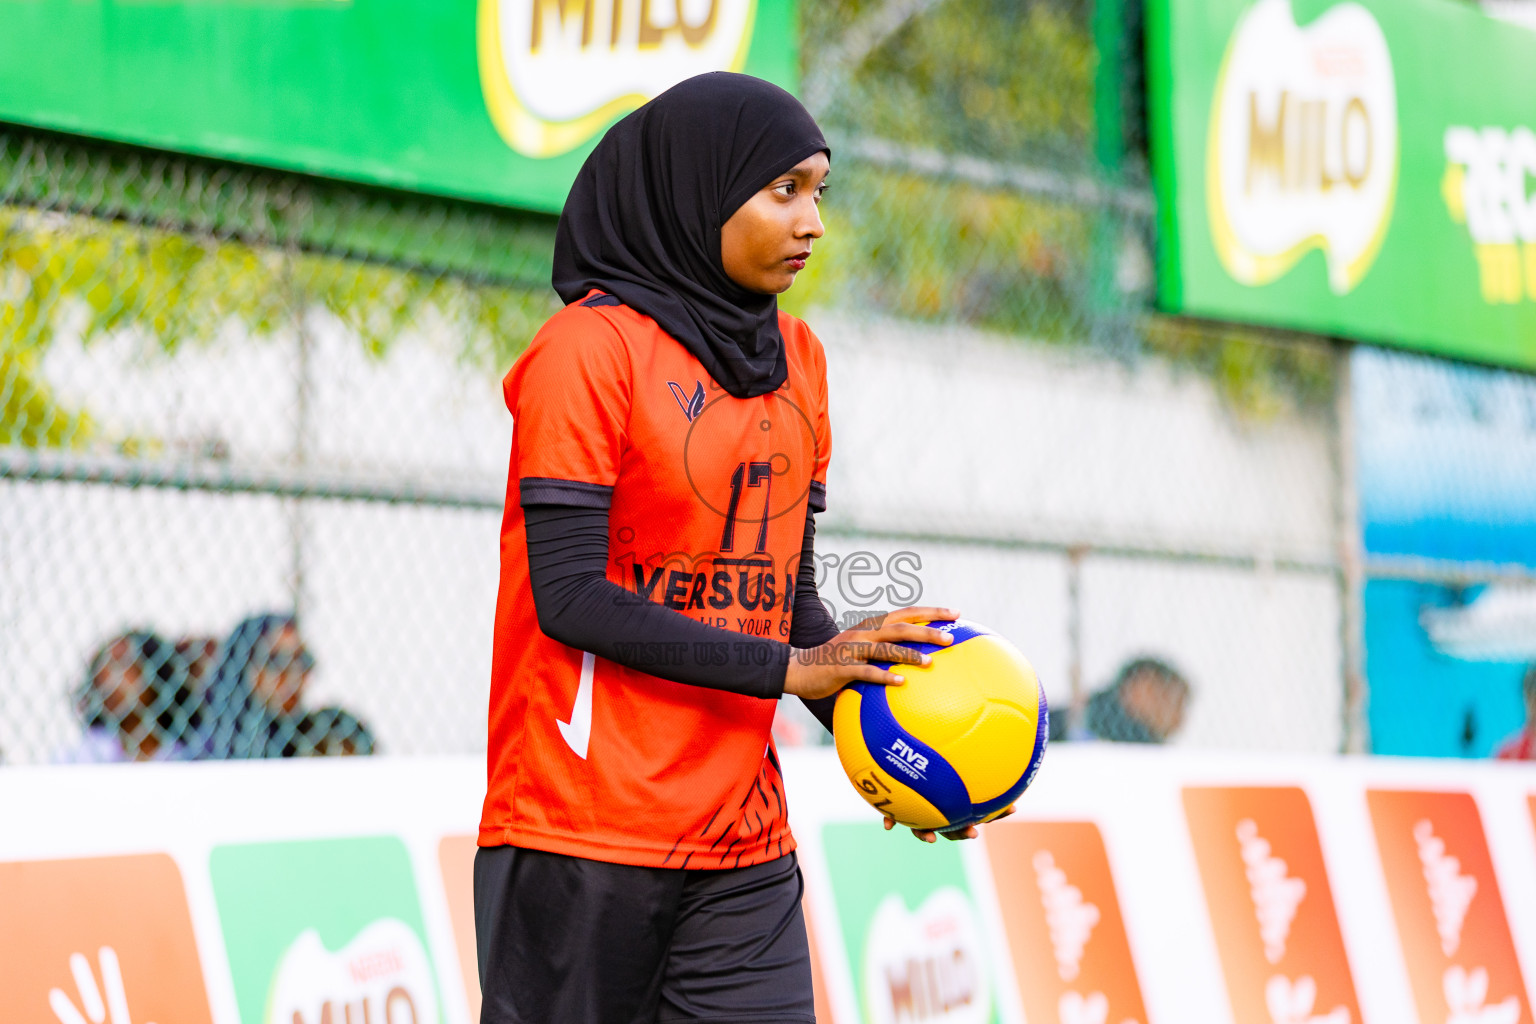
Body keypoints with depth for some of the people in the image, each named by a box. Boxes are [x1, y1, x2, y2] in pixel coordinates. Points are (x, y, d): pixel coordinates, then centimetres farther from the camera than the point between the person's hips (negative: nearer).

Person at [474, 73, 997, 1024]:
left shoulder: (798, 358, 12)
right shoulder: (589, 349, -9)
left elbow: (789, 592, 14)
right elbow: (570, 598, -15)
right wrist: (791, 669, -18)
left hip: (744, 841, 6)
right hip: (582, 832, -6)